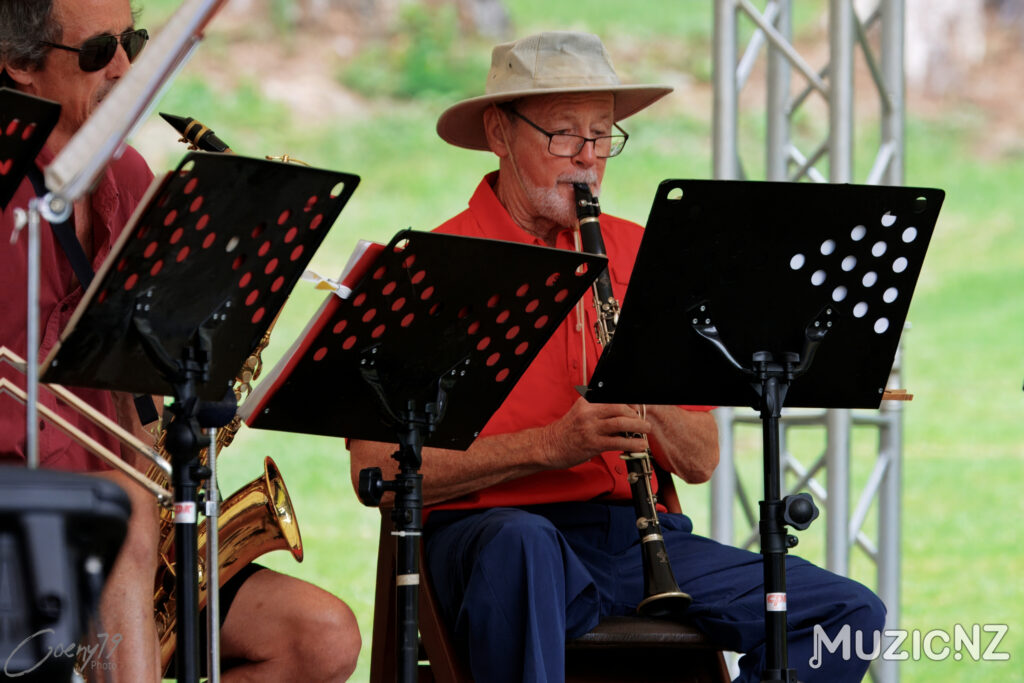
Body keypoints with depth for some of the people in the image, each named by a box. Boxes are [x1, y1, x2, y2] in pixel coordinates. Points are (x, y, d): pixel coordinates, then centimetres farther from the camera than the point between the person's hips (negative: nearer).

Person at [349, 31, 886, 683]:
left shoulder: (639, 256, 15)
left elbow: (701, 463, 15)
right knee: (521, 544, -41)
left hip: (640, 536, 5)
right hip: (491, 526, -5)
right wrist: (548, 446, -18)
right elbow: (376, 470, -9)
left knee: (853, 613, -12)